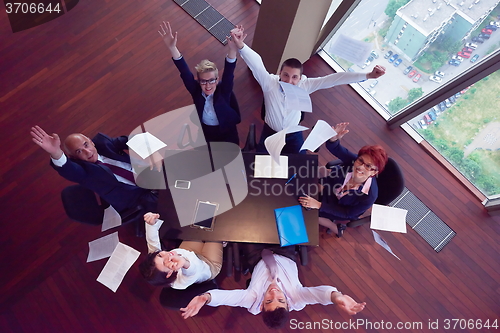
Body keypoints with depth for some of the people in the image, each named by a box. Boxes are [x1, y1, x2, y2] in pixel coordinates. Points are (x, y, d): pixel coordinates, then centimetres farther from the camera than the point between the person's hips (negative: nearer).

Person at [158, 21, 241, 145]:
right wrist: (172, 47, -46)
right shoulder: (196, 90, -18)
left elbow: (229, 73, -41)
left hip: (226, 132, -1)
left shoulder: (223, 90, -23)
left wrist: (233, 50, -61)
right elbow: (184, 72, -30)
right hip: (204, 130, 2)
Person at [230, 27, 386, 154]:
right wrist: (240, 45, -63)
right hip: (270, 133, -1)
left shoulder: (304, 85, -23)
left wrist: (368, 75, -29)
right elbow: (256, 63, -43)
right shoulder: (269, 82, -27)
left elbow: (334, 79, -25)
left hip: (294, 135, 1)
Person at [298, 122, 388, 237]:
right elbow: (333, 147, -33)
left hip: (341, 208, -4)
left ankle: (335, 228, 20)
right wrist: (333, 138, -58)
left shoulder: (369, 196, -40)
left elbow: (347, 214, -27)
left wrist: (320, 205, -32)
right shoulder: (352, 160, -35)